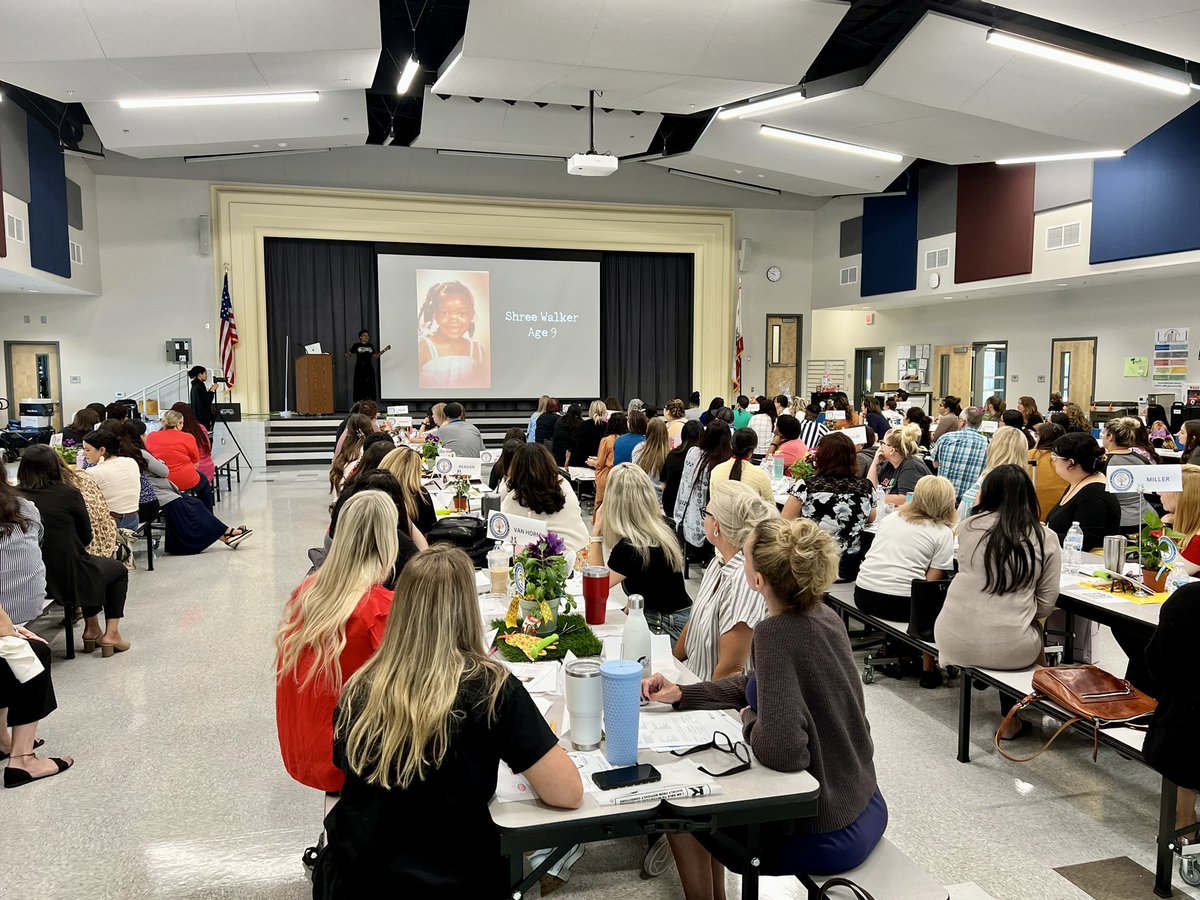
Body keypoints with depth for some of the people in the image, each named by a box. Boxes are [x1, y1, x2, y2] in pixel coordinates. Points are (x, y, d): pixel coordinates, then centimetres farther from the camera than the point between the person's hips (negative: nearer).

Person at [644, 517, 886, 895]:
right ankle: (717, 894, 41)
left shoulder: (776, 633, -28)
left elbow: (782, 751, -33)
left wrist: (749, 720, -13)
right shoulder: (822, 616, -2)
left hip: (823, 834, -8)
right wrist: (680, 694, 5)